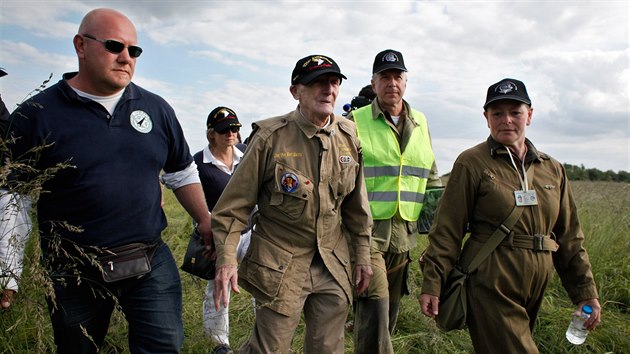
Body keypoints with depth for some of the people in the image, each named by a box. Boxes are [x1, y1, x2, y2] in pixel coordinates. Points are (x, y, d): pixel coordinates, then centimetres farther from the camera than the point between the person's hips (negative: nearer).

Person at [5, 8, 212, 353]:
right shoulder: (36, 115, -6)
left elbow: (182, 174, 14)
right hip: (74, 273, -1)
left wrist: (206, 222, 12)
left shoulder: (157, 108, 3)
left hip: (151, 262, 2)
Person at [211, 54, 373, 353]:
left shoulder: (348, 137, 2)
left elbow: (356, 205, 10)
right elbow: (235, 203, -9)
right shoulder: (270, 137, -12)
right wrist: (226, 259, -17)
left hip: (333, 266, 5)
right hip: (280, 266, -4)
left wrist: (363, 257, 11)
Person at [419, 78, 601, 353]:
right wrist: (432, 284, -12)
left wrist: (585, 292, 14)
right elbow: (447, 230, -7)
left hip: (536, 287, 6)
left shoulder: (553, 169, 10)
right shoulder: (472, 163, -5)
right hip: (490, 284, -5)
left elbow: (569, 238, 15)